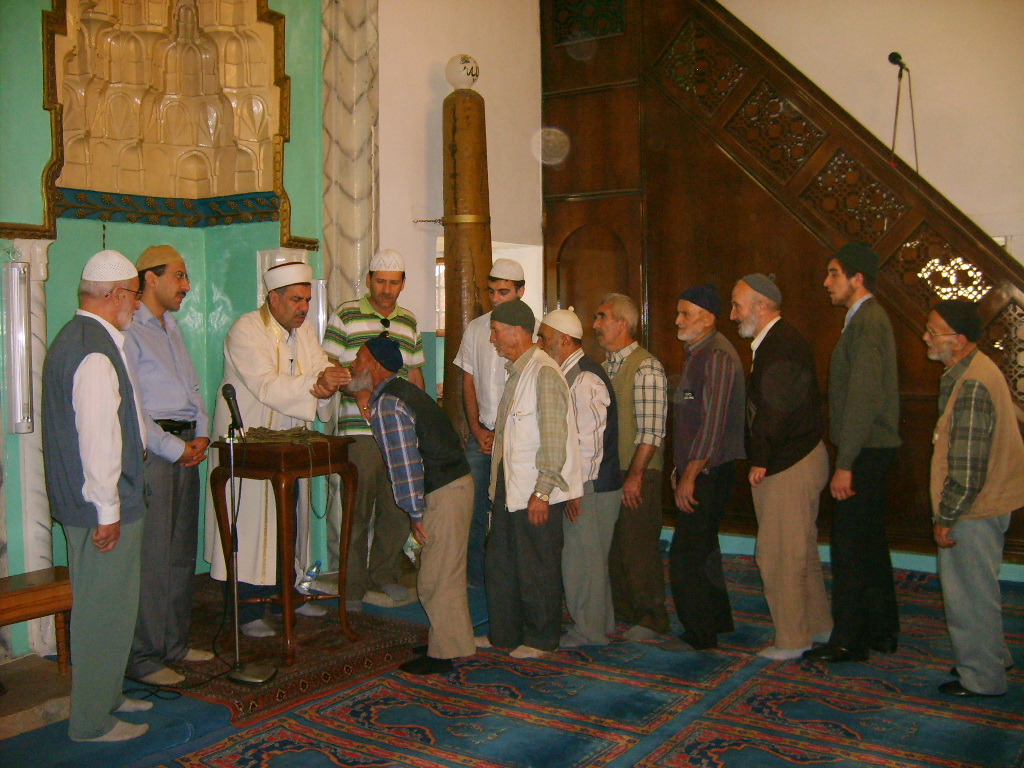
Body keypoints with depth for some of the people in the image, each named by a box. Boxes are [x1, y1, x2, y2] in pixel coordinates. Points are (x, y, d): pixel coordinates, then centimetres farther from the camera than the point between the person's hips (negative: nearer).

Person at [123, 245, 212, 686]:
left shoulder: (172, 329, 20)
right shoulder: (129, 331, -8)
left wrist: (201, 434, 6)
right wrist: (175, 448, -13)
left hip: (185, 446, 9)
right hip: (151, 447, -9)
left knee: (182, 550, 12)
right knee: (151, 554, -6)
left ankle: (174, 643, 23)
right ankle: (142, 658, 4)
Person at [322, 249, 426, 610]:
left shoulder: (408, 322, 17)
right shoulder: (345, 316, 1)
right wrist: (357, 391, -17)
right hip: (359, 430, -5)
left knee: (398, 510, 7)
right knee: (357, 511, -2)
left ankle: (385, 577, 22)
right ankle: (353, 588, 9)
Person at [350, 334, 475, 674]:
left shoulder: (386, 405, -16)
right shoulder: (402, 391, 16)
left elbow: (405, 464, -19)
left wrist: (415, 513, -13)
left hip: (443, 495, -10)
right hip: (458, 481, 10)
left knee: (436, 579, -1)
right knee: (447, 573, 18)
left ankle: (443, 655, 9)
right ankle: (452, 641, 29)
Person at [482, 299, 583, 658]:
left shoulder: (544, 373, -17)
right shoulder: (516, 370, 14)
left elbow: (553, 438, -21)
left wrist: (542, 493, -22)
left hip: (536, 493, -10)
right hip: (509, 487, 10)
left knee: (537, 568, 4)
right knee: (500, 562, 16)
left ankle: (541, 639, 20)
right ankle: (503, 633, 30)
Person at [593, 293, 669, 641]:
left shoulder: (646, 368, -12)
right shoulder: (604, 367, 14)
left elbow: (651, 431, -17)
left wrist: (634, 475, -19)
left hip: (638, 474, -7)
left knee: (638, 546, -2)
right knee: (612, 545, 11)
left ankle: (651, 618, 12)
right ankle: (622, 611, 24)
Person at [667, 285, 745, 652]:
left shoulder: (717, 356, -16)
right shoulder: (696, 353, 16)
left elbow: (713, 422, -22)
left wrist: (690, 475, -20)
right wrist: (682, 468, 16)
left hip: (709, 472, -10)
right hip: (697, 471, 10)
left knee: (686, 555, -6)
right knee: (701, 549, 19)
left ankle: (699, 634, 5)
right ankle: (717, 619, 33)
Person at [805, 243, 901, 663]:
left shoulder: (868, 321, -16)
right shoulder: (867, 318, 16)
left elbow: (862, 398, -21)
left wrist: (845, 465, -21)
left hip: (865, 452, -10)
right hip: (869, 450, 10)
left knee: (849, 545, -4)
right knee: (870, 541, 16)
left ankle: (848, 640, 4)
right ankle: (881, 631, 27)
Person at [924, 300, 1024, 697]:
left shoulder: (972, 386, -25)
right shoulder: (974, 371, 8)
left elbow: (967, 470, -25)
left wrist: (945, 518, -19)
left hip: (973, 510, -10)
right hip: (987, 503, 10)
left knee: (970, 592, 4)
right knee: (976, 589, 22)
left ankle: (981, 678, 18)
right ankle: (992, 658, 37)